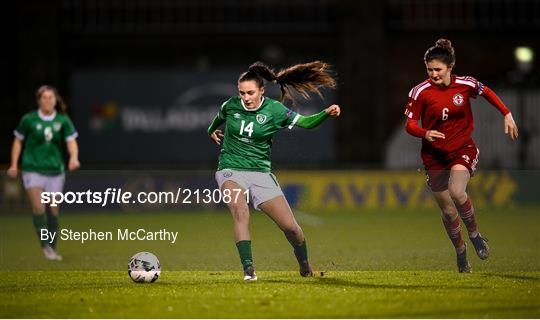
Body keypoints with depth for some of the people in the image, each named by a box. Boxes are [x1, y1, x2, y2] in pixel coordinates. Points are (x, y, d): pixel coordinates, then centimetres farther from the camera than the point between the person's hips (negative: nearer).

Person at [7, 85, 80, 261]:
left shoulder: (63, 120, 0)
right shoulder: (29, 119, -3)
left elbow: (71, 141, -5)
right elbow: (18, 140, 8)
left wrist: (74, 158, -25)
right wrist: (14, 164, 4)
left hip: (55, 170, 2)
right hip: (33, 169, -2)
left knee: (53, 210, 5)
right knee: (38, 207, -17)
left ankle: (52, 248, 18)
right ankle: (45, 245, -6)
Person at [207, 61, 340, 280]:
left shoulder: (273, 110, -6)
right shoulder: (231, 106, -2)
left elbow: (306, 123, -12)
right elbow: (219, 119, 23)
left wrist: (327, 113, -29)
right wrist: (212, 131, 42)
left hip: (260, 173, 1)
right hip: (231, 171, -1)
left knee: (290, 226, -2)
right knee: (240, 210, -33)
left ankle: (305, 266, 28)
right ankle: (248, 269, -36)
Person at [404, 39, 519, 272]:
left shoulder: (465, 84, -8)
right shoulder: (420, 92, -12)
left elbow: (487, 93, 13)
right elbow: (410, 124, -8)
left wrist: (507, 115, 10)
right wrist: (425, 133, -28)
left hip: (463, 150, -1)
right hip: (434, 155, 1)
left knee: (456, 192, -29)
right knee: (448, 211, 5)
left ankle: (474, 235, -3)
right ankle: (460, 251, 32)